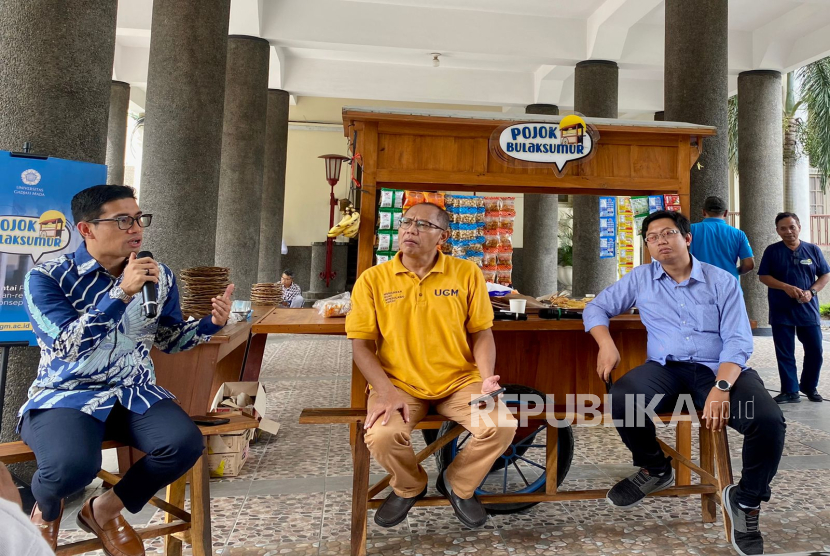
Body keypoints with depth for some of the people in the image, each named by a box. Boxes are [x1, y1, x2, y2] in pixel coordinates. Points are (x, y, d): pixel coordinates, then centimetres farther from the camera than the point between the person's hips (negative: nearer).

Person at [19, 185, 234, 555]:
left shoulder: (159, 276, 3)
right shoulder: (46, 279, -8)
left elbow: (168, 339, 13)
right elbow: (68, 346, -20)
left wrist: (211, 323, -7)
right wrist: (122, 293, -29)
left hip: (135, 393, 4)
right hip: (64, 395, -3)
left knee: (186, 443, -24)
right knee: (73, 465, -34)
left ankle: (105, 510, 8)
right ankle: (45, 509, 10)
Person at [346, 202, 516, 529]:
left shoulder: (466, 273, 0)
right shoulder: (373, 279, -2)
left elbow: (481, 333, 4)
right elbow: (362, 345, -2)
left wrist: (487, 378, -12)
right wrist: (388, 392, -16)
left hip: (460, 381, 1)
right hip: (399, 383, 0)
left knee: (502, 427, -21)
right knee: (382, 436, -27)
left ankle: (458, 485, 13)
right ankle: (409, 487, 12)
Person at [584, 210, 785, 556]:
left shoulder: (722, 281, 6)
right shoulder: (640, 279, 11)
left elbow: (738, 341, -3)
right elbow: (596, 308, 14)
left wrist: (721, 387, -21)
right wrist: (606, 344, -8)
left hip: (719, 369, 0)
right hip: (667, 369, 1)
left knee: (769, 420, -28)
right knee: (622, 398, -30)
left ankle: (746, 501, 2)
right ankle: (655, 469, 2)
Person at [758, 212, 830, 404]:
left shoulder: (813, 250, 6)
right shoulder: (772, 251, 2)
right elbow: (764, 276, -2)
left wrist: (811, 291, -10)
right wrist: (786, 287, -16)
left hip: (808, 310, 2)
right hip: (781, 311, -1)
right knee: (785, 354, 3)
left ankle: (809, 386, 27)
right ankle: (790, 391, 12)